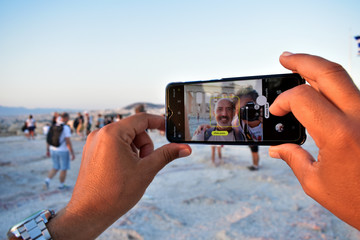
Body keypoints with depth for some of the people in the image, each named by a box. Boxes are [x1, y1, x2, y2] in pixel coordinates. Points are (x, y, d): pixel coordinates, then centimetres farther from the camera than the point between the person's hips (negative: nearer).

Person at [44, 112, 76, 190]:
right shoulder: (66, 128, -19)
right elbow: (68, 142, -21)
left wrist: (48, 150, 18)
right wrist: (72, 153, -15)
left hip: (53, 150, 6)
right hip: (63, 151, -6)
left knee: (55, 168, 20)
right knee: (64, 169, 11)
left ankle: (47, 181, 2)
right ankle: (62, 185, 23)